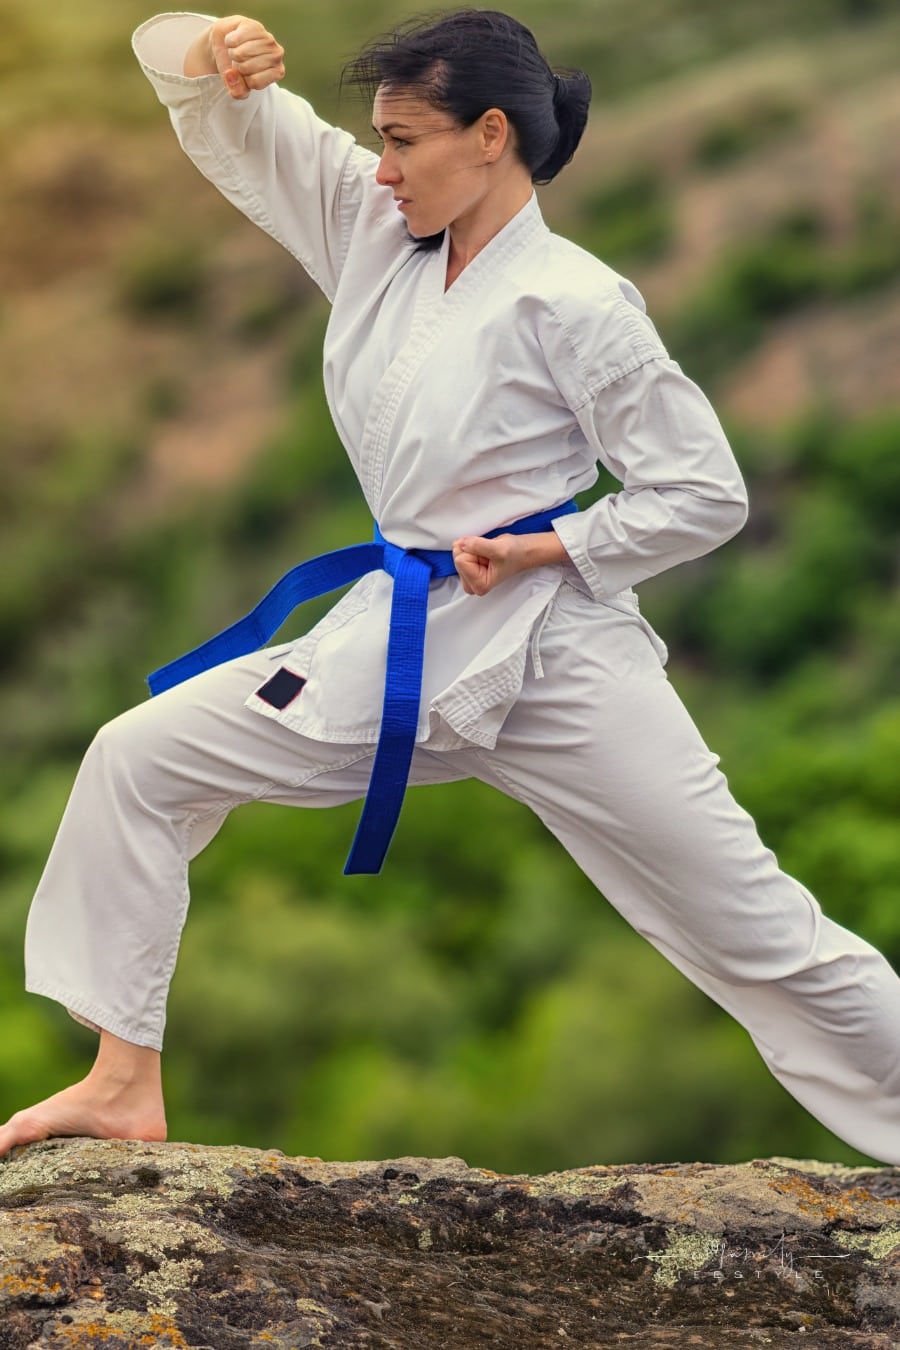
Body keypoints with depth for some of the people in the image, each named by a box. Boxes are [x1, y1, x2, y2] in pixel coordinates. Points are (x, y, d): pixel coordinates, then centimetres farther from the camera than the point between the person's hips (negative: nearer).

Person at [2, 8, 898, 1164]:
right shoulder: (373, 231, 3)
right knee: (137, 762, 0)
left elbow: (705, 492, -9)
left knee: (758, 933, -3)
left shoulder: (572, 305, -14)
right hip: (402, 639, 6)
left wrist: (546, 551, -15)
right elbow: (222, 118, 5)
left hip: (551, 656, -6)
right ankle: (125, 1085, 8)